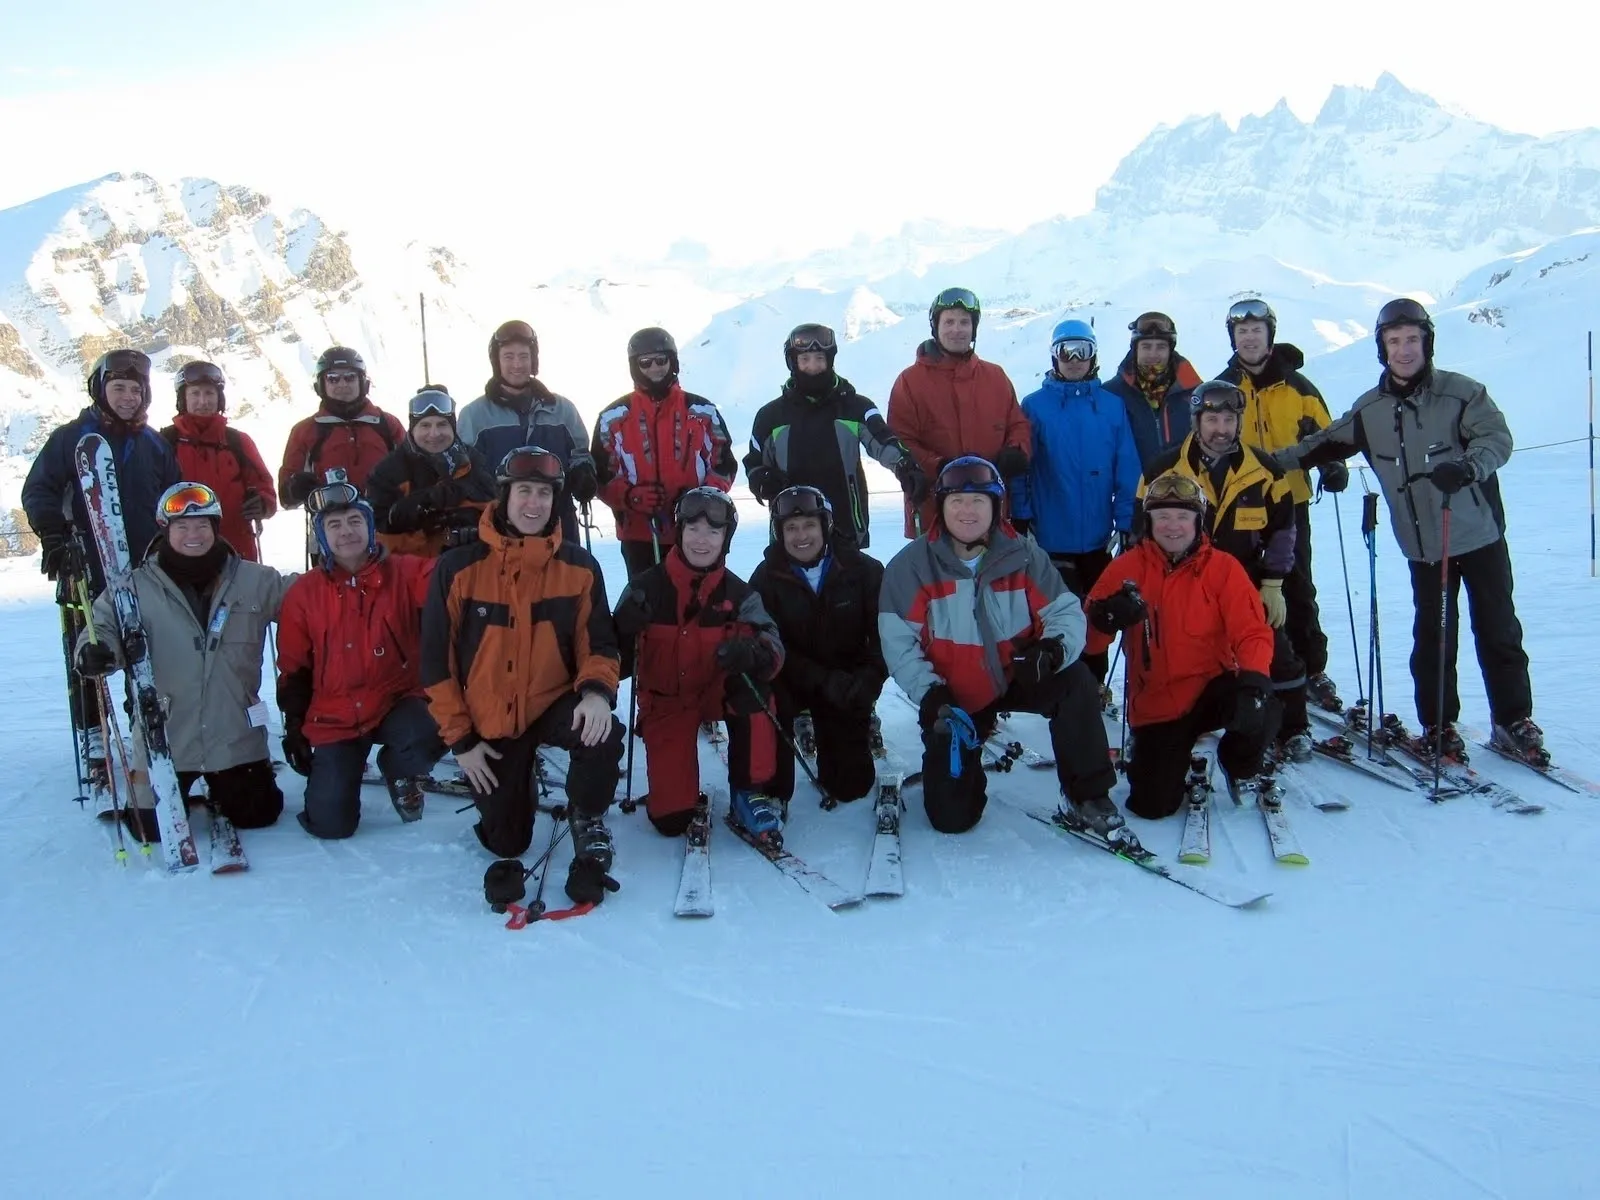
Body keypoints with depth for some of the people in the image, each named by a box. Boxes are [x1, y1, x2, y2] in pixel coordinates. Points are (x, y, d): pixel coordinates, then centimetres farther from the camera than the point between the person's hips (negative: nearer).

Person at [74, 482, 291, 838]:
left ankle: (221, 793, 45)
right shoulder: (137, 587, -6)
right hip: (164, 738, -1)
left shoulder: (254, 581, 0)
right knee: (153, 829, 3)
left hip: (237, 737, 2)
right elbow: (104, 625, -8)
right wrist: (93, 650, -29)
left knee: (257, 815, 10)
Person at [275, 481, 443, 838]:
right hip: (334, 718, 1)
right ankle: (334, 769, 32)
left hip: (397, 702, -1)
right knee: (331, 824, -6)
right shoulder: (304, 593, 0)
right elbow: (294, 668, 8)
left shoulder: (406, 573, -6)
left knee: (429, 738, -36)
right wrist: (294, 727, 7)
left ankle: (398, 769, 5)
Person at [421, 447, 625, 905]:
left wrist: (597, 691, -25)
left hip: (554, 704, 0)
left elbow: (598, 642, -2)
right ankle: (516, 783, 43)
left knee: (603, 734, -35)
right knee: (506, 844, 9)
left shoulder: (579, 566, -6)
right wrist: (460, 738, -6)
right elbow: (437, 660, -5)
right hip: (490, 721, 0)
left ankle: (588, 824, -6)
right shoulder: (459, 568, -10)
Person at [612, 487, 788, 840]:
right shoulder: (648, 587, -12)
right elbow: (616, 659, -11)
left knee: (753, 684, -33)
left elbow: (772, 647, -20)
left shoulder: (738, 594, -8)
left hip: (716, 692, 1)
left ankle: (749, 792, -17)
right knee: (671, 821, -12)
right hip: (665, 702, -1)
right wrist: (625, 629, -34)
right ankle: (674, 792, 28)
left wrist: (752, 652, -44)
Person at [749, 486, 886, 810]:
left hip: (848, 685, 1)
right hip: (790, 679, -1)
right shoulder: (767, 578, -10)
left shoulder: (863, 571, -9)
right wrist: (823, 680, -28)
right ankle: (772, 791, -15)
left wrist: (868, 677, -28)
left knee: (852, 785, 2)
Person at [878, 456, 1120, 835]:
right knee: (952, 818, -3)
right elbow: (899, 642, -14)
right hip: (954, 696, -1)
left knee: (1076, 682, -31)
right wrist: (931, 697, -26)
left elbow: (1066, 613, -11)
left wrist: (1053, 650, -33)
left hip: (1019, 677, 1)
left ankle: (1087, 797, -15)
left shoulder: (1023, 556, -8)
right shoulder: (911, 565, -12)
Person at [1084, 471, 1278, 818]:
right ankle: (1172, 760, 28)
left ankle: (1241, 767, 4)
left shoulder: (1223, 568, -4)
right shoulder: (1127, 568, -3)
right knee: (1152, 806, -10)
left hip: (1212, 688, 0)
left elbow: (1252, 632, -10)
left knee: (1260, 708, -33)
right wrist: (1106, 618, -27)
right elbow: (1090, 640, -4)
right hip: (1156, 703, 0)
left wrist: (1253, 678, -30)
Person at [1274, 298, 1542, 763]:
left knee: (1498, 629, 6)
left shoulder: (1460, 392, -8)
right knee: (1431, 636, 8)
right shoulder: (1369, 411, 5)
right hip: (1423, 545, 3)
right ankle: (1438, 725, 20)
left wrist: (1468, 466, -37)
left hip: (1479, 533, -3)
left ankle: (1514, 719, 20)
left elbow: (1497, 436, -18)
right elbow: (1327, 444, 16)